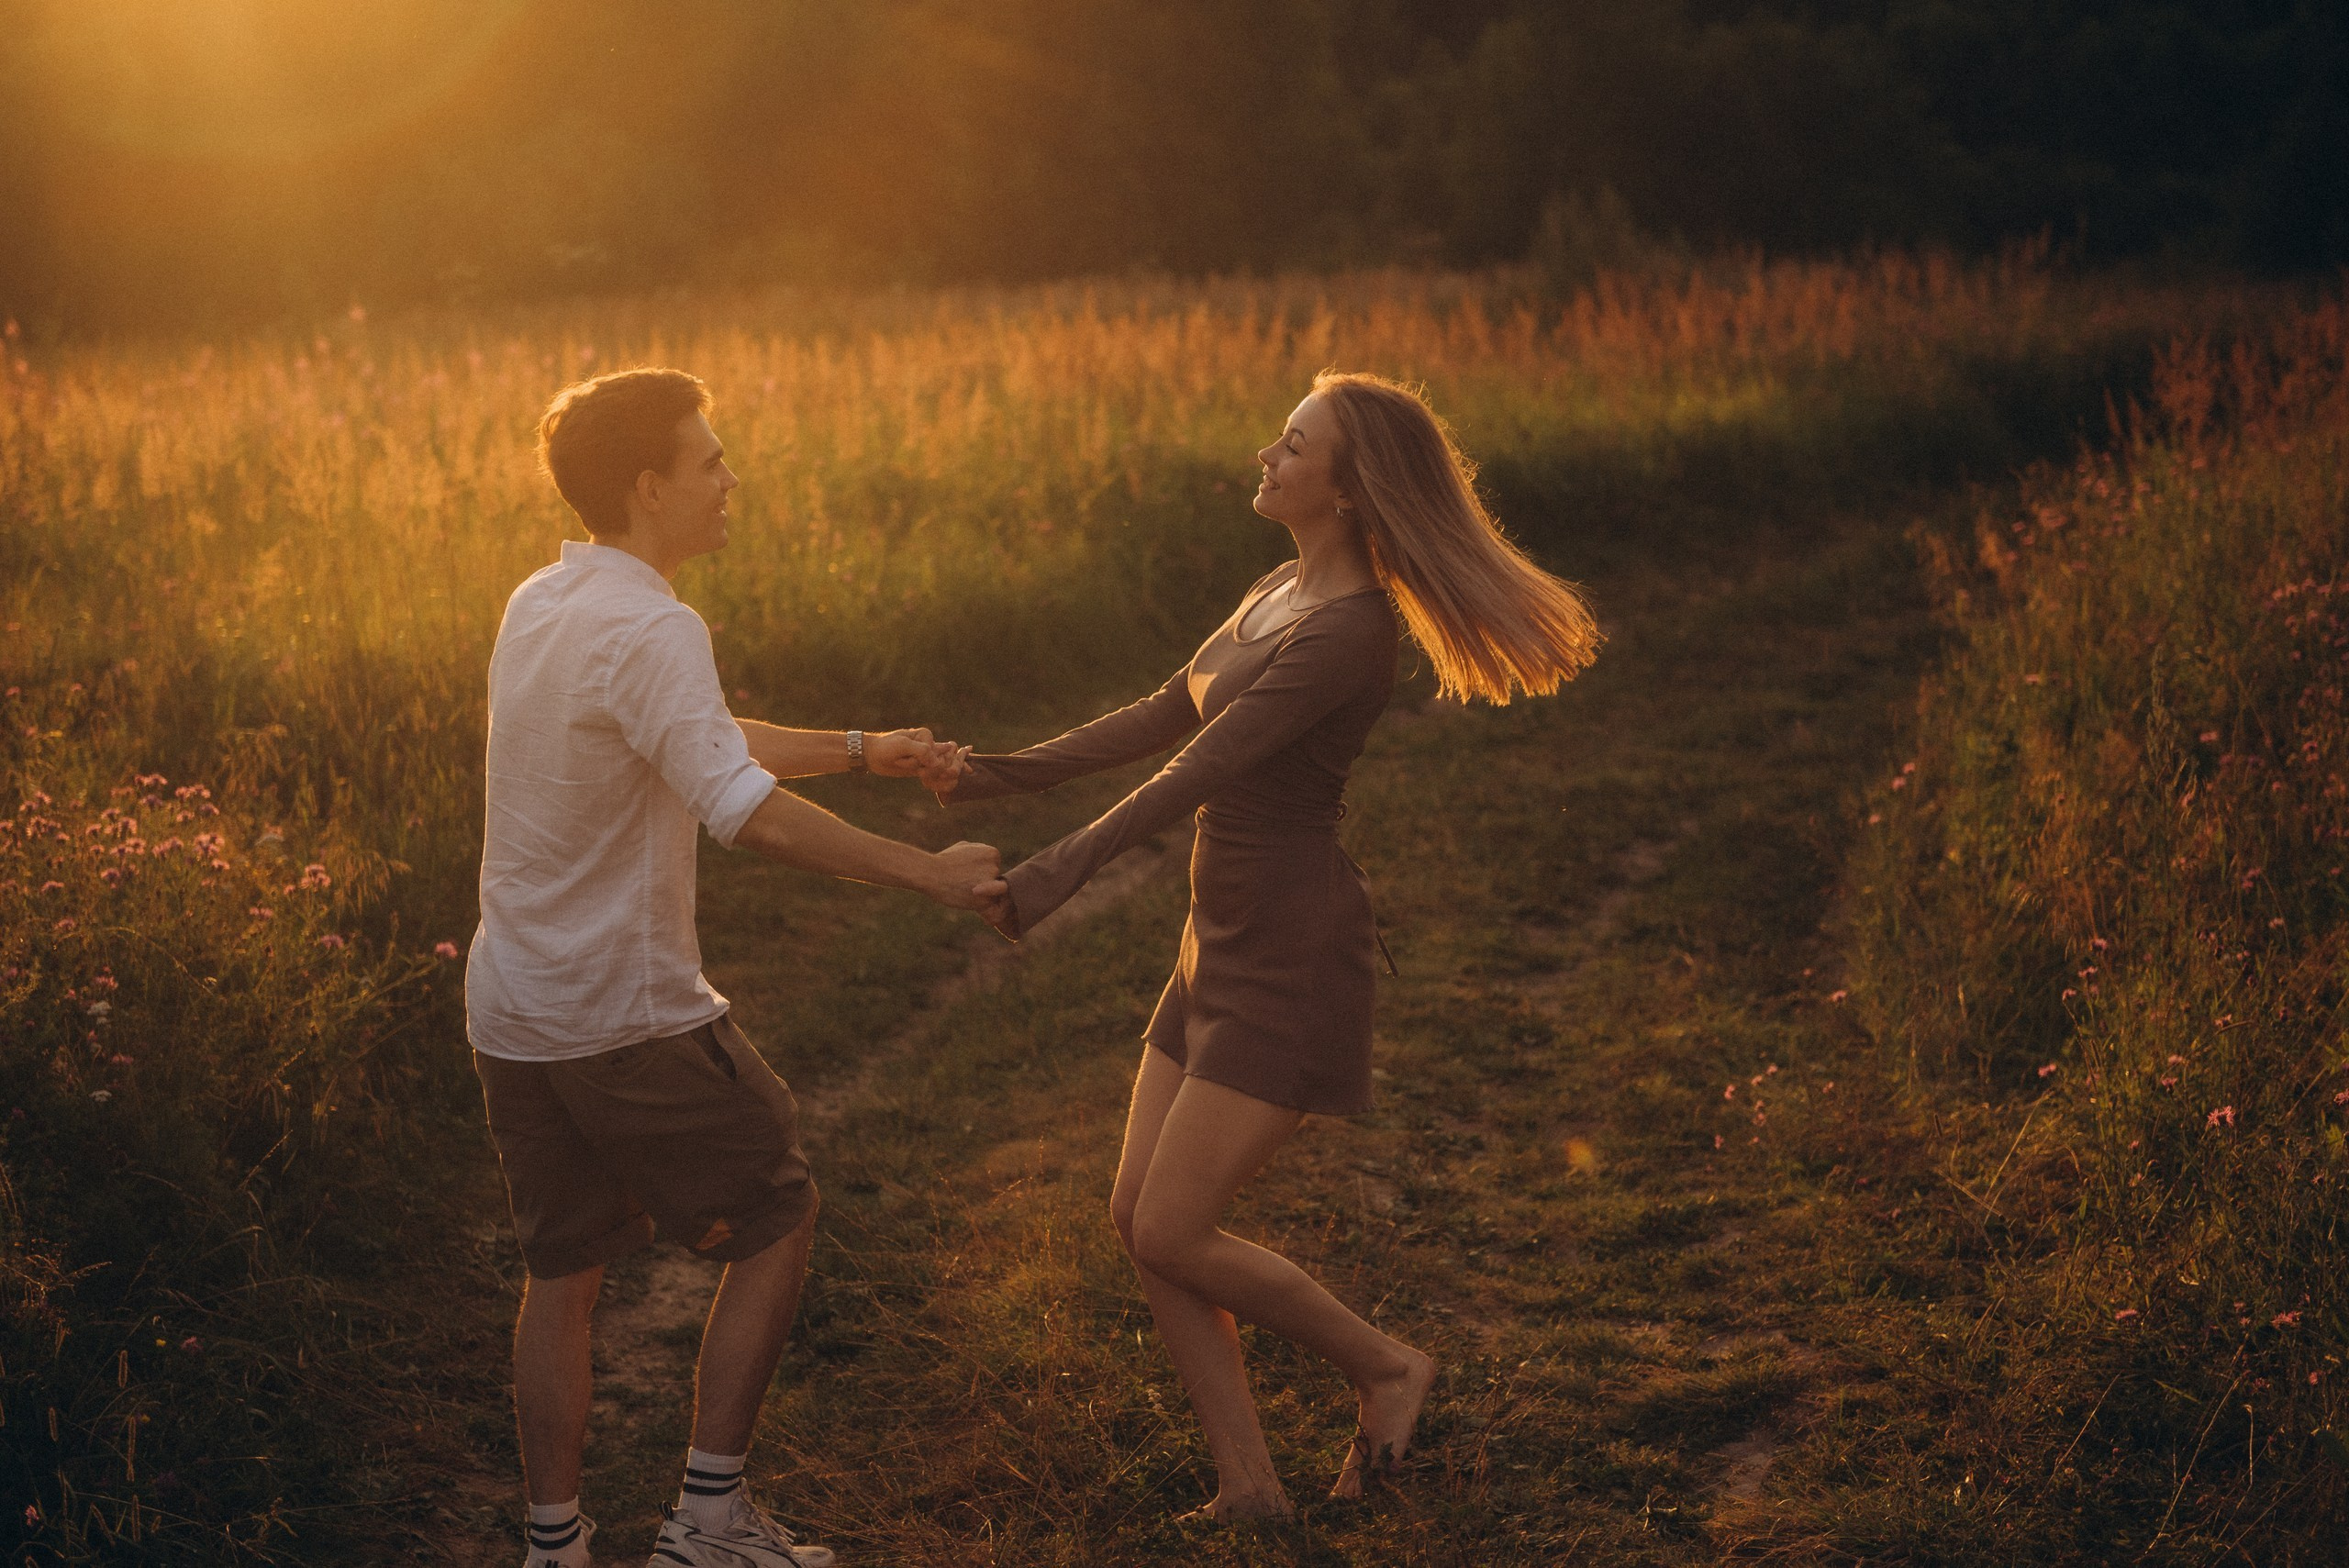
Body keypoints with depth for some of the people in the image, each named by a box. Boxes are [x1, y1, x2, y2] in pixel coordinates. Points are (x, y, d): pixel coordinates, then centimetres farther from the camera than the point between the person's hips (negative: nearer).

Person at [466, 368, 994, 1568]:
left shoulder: (538, 606, 10)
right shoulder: (649, 630, -19)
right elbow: (746, 812, -31)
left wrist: (861, 750, 23)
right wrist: (929, 874, -27)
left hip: (511, 1014, 8)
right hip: (630, 1018, -8)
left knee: (563, 1273, 16)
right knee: (775, 1221, 9)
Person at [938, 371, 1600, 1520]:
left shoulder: (1345, 633, -21)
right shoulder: (1288, 585, 9)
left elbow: (1200, 773, -22)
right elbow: (1169, 713, 17)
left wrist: (1063, 869, -19)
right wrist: (1024, 772, 16)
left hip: (1294, 963, -10)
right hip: (1221, 948, 10)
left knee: (1172, 1234, -6)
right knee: (1139, 1217, 7)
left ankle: (1384, 1369, 15)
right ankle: (1246, 1486, 14)